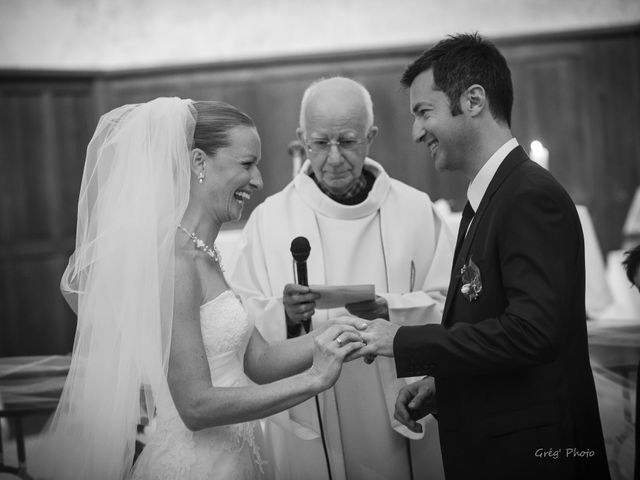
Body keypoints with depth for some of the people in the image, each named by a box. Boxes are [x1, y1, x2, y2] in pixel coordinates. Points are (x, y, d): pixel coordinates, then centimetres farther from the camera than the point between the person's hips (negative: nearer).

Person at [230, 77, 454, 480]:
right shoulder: (269, 218, 2)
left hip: (403, 417, 1)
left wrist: (391, 310, -18)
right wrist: (284, 315, -23)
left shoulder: (416, 209, 3)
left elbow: (449, 306, -2)